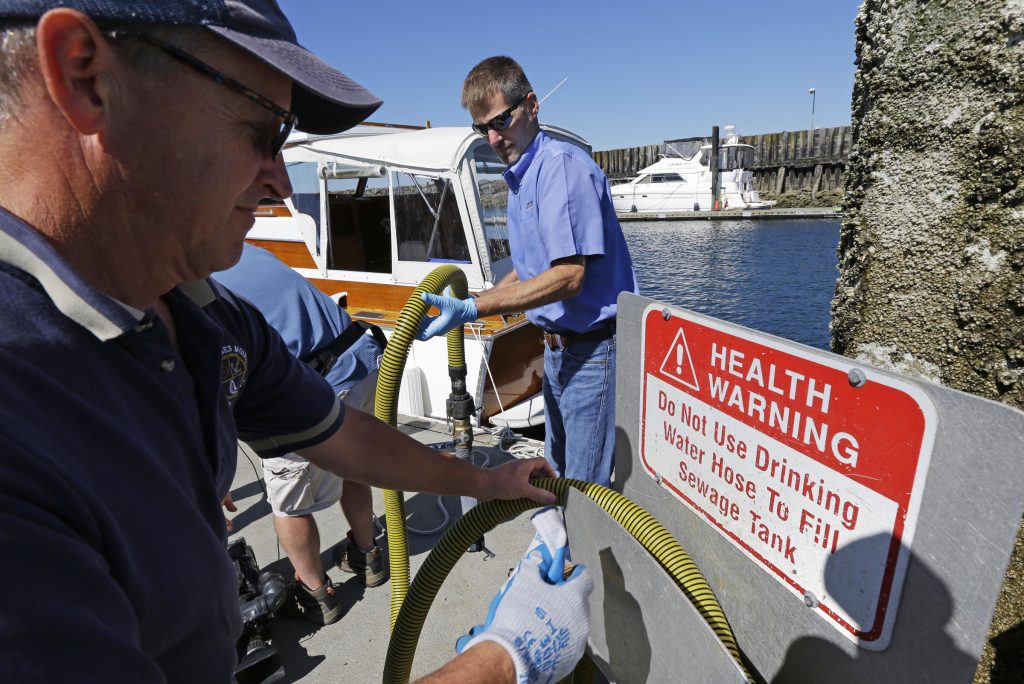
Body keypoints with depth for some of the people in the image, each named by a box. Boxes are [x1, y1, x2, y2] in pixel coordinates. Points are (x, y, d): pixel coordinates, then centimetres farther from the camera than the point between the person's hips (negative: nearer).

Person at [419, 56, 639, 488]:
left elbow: (569, 276, -26)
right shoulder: (519, 179, 14)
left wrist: (473, 309, -27)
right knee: (559, 474, 22)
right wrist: (481, 298, 9)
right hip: (558, 346, 10)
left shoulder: (564, 166, -17)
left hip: (593, 349, -10)